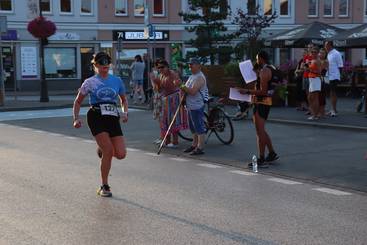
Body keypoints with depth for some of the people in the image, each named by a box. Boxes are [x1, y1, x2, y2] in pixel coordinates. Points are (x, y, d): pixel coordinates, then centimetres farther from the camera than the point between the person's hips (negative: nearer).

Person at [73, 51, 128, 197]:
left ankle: (102, 148, 28)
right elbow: (78, 102, 11)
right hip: (96, 117, -3)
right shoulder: (90, 82, 6)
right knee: (109, 151, -15)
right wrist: (76, 119, -3)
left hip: (113, 118, 3)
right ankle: (104, 187, 2)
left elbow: (123, 99, 24)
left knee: (121, 154, -8)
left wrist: (125, 113, 4)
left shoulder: (117, 80, 13)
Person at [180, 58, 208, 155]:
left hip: (197, 106, -11)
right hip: (190, 106, 11)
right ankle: (194, 145, 27)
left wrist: (184, 88, -9)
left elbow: (193, 91, -24)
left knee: (199, 127, -7)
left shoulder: (200, 77, -15)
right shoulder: (192, 76, 17)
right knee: (193, 127, 17)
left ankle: (200, 148, -4)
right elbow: (188, 89, 25)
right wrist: (184, 88, 4)